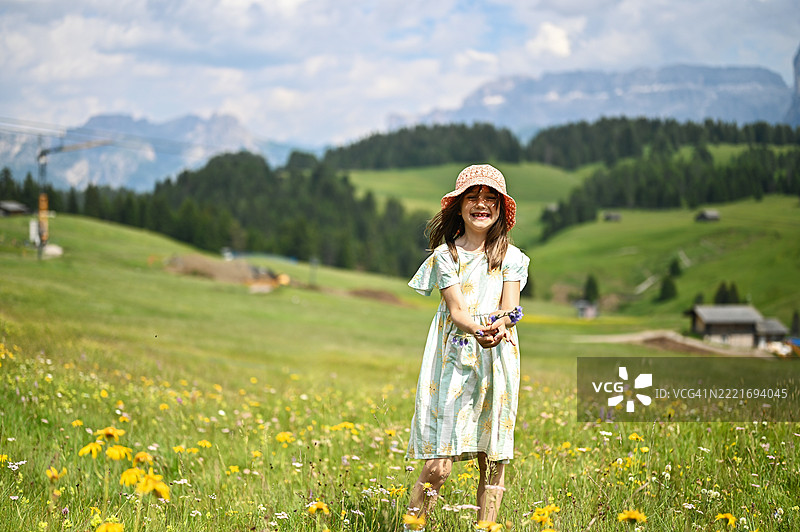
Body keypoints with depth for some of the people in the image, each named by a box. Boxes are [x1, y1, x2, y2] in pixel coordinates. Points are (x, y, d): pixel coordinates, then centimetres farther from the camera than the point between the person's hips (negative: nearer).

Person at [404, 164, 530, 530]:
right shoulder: (446, 255, 4)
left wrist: (500, 325, -26)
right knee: (438, 465, -9)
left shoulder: (510, 256, 10)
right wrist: (478, 331, -29)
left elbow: (511, 308, -1)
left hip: (498, 360, 2)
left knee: (493, 459, 3)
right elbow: (456, 310, -7)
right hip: (454, 359, -2)